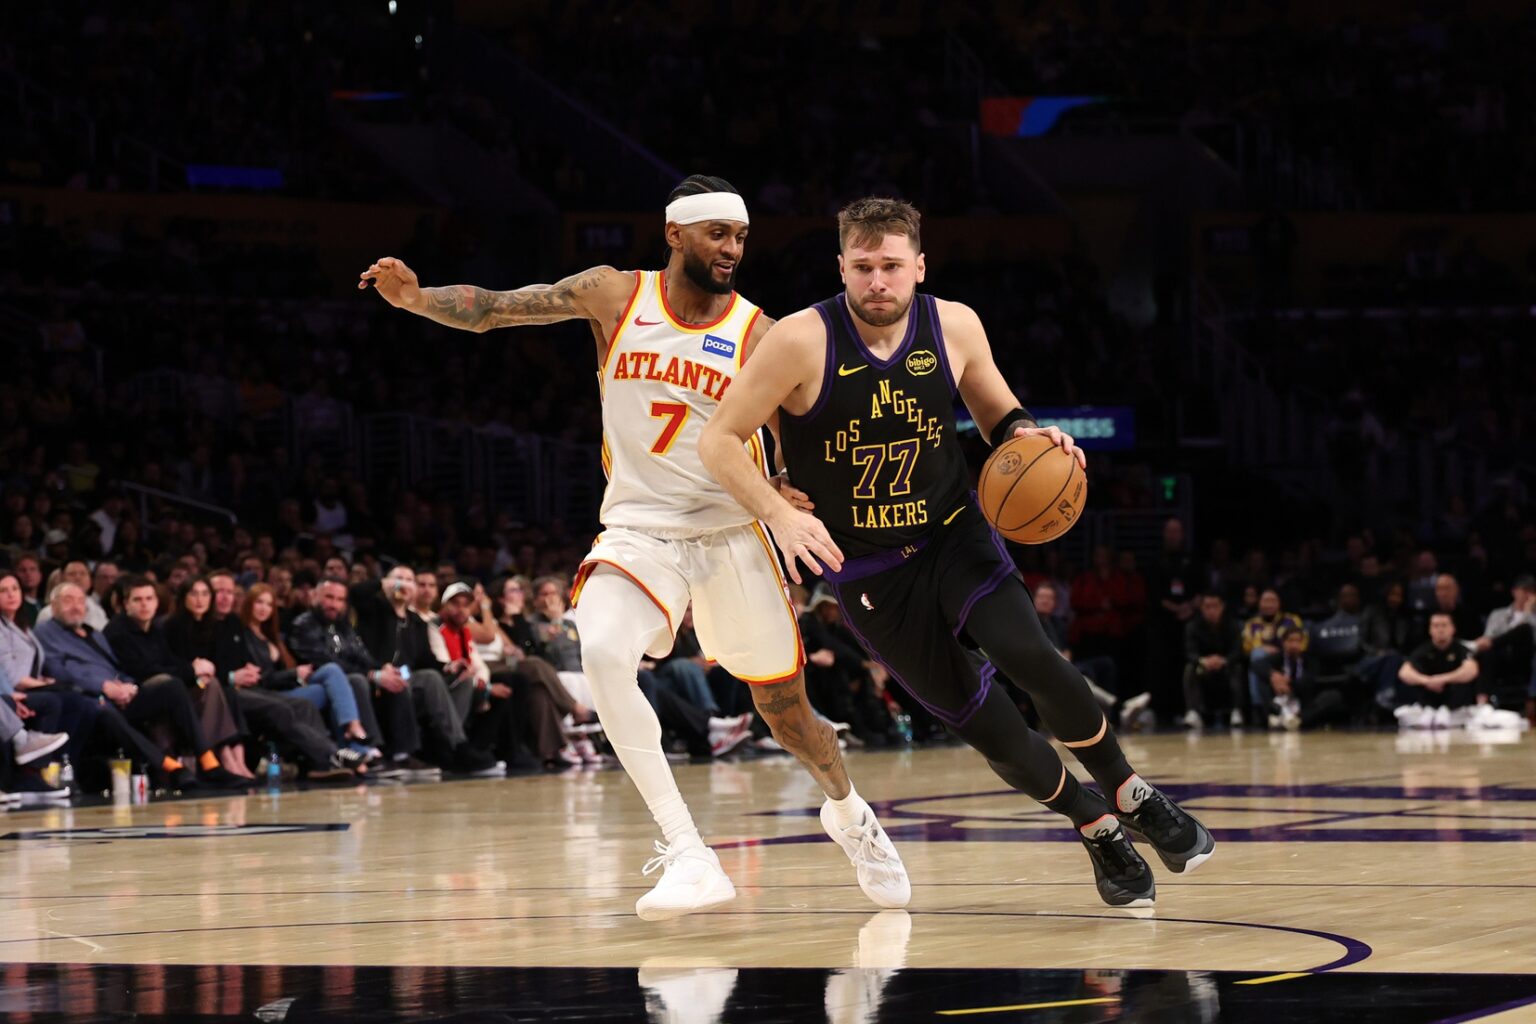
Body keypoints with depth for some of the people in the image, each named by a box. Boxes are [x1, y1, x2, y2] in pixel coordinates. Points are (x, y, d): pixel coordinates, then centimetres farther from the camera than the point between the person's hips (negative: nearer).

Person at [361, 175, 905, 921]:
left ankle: (849, 815, 44)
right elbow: (494, 308, -6)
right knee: (604, 655, -29)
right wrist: (416, 298, -23)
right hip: (638, 529, 0)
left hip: (730, 531, 0)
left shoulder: (757, 335, -6)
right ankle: (688, 856, -27)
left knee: (784, 707, 10)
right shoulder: (615, 295, -2)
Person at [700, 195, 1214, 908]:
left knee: (1029, 657, -26)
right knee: (990, 729, -2)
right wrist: (779, 514, -29)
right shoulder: (802, 342, -18)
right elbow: (719, 440, -14)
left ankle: (1133, 797, -4)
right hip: (869, 572, -1)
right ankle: (1100, 833, 22)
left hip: (955, 536, 1)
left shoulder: (954, 327, -7)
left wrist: (1026, 435, -13)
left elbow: (997, 415, 11)